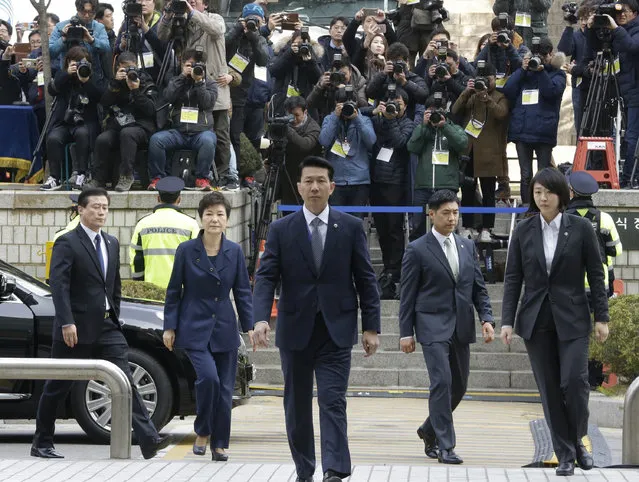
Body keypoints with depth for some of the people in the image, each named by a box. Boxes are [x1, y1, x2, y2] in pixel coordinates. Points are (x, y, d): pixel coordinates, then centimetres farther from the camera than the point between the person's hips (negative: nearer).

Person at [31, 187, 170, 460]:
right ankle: (41, 444, 17)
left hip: (107, 327, 6)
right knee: (58, 386, 5)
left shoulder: (112, 244, 15)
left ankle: (148, 440, -16)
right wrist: (67, 322, -24)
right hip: (76, 328, -5)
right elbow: (58, 284, -16)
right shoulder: (68, 243, -8)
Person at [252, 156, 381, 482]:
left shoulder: (351, 227, 3)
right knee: (297, 405, 8)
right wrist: (261, 318, -20)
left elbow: (366, 280, 3)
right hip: (295, 330, 2)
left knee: (333, 402, -11)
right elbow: (266, 277, -4)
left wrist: (371, 326, -2)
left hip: (336, 330, -2)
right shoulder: (281, 230, 3)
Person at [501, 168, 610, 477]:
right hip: (536, 321, 2)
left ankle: (577, 441, 12)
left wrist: (601, 317, -3)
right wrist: (507, 321, -3)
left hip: (572, 320, -2)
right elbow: (513, 278, 3)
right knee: (549, 390, 2)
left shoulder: (580, 228, -2)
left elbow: (596, 274, 0)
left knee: (574, 381, -12)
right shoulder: (524, 230, 2)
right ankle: (565, 454, 10)